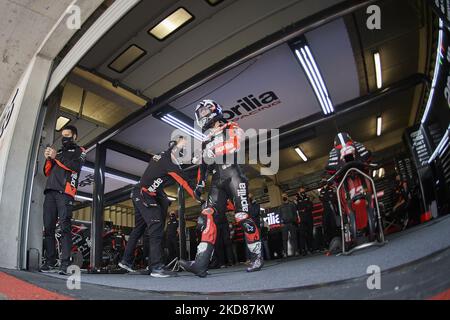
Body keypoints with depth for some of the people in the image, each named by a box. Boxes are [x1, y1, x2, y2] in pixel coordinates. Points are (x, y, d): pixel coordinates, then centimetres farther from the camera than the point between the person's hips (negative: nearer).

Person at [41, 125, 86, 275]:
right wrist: (48, 158, 7)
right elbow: (47, 172, 24)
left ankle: (65, 263, -16)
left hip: (65, 191, -5)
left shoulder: (79, 151, 14)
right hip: (50, 191, 6)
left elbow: (76, 166, -6)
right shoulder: (58, 151, 29)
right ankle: (50, 262, 4)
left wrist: (56, 157, -4)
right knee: (48, 227, -1)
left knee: (65, 227, -13)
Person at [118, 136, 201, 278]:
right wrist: (198, 198, -15)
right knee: (156, 227, -14)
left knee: (139, 228, 17)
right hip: (144, 196, -10)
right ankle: (156, 267, -17)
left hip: (138, 194, 10)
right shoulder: (169, 163, -16)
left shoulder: (161, 156, 11)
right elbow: (185, 183, -18)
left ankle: (126, 261, 27)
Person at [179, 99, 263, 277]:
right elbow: (203, 164, 25)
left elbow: (239, 147, -4)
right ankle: (201, 263, -19)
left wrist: (217, 153, -14)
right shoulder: (206, 140, 28)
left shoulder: (232, 129, 11)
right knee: (208, 215, -12)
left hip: (232, 174, -5)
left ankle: (257, 257, 4)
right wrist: (199, 183, 13)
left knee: (242, 216, -10)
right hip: (217, 181, 5)